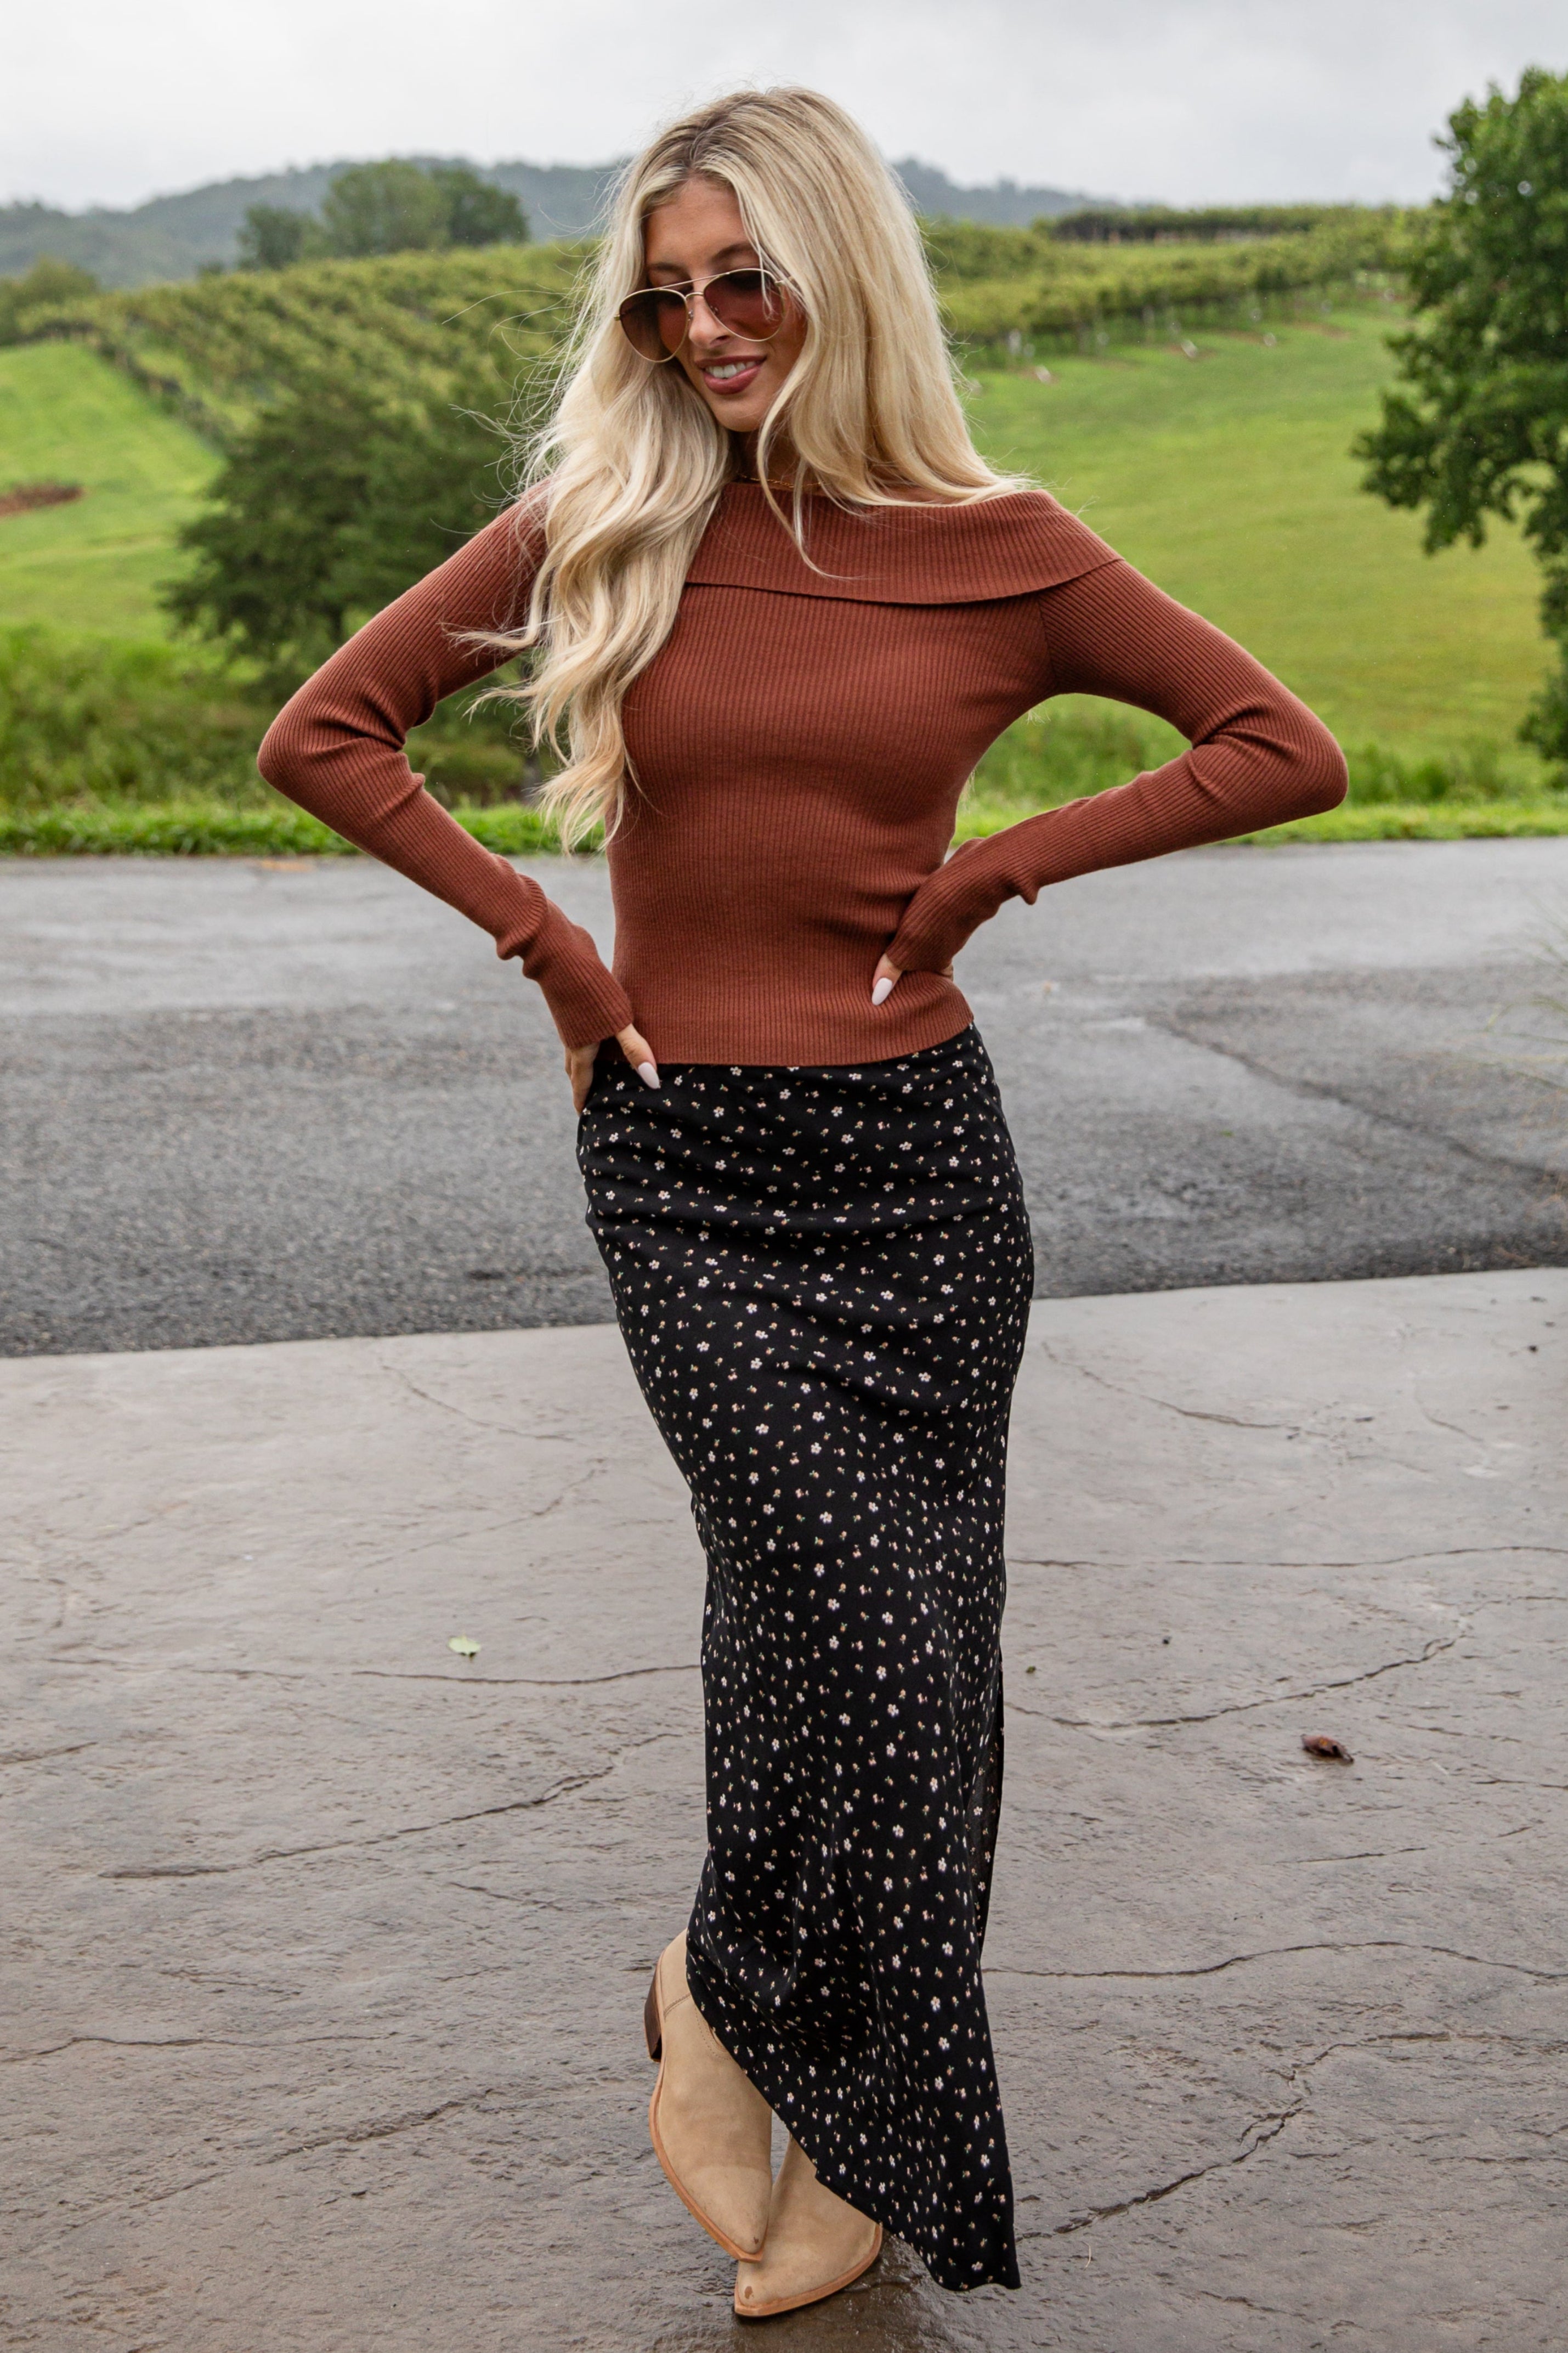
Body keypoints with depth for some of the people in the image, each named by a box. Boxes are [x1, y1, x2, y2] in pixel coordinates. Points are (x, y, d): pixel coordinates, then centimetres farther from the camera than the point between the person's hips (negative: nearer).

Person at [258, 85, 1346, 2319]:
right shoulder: (599, 526, 1)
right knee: (845, 1612, -15)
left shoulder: (998, 552, -1)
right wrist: (541, 935, -2)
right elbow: (323, 734, 6)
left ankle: (854, 2137, 28)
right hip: (685, 1158, -1)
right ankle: (731, 1992, 15)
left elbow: (1289, 748, 3)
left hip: (915, 1154, 1)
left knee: (906, 1649, 7)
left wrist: (999, 866, -4)